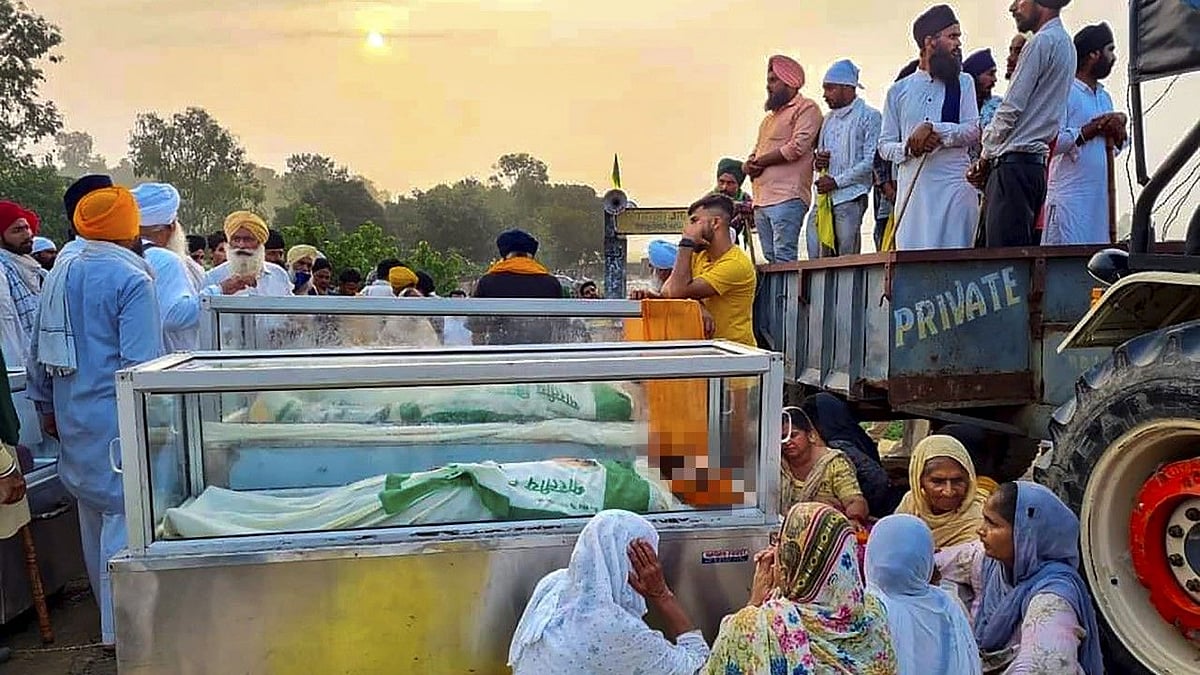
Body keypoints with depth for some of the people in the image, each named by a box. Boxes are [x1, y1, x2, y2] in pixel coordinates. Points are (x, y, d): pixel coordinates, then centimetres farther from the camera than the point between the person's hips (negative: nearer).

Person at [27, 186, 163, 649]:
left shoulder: (60, 272, 8)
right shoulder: (132, 279, -15)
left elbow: (39, 348, 14)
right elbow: (140, 363, -19)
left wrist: (46, 405, 22)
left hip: (73, 416, 8)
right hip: (116, 418, -8)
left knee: (93, 513, 19)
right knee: (123, 516, -1)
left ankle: (110, 612, 35)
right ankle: (120, 628, 5)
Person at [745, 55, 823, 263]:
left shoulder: (806, 109, 2)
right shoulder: (770, 116, 29)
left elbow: (798, 146, -12)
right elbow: (756, 152, 28)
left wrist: (760, 162, -4)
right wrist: (750, 164, 3)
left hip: (786, 198, -9)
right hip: (761, 200, 9)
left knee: (784, 259, -15)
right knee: (770, 259, 6)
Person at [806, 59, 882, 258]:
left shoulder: (869, 116, 0)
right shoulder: (828, 119, 21)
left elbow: (871, 161, -9)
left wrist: (837, 181, -12)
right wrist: (817, 162, 3)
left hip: (850, 198, -6)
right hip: (823, 197, 6)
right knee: (816, 259, 1)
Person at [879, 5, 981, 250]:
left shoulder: (963, 83, 14)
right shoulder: (899, 90, 14)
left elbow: (972, 131, 2)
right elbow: (885, 145, 10)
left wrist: (933, 128, -13)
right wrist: (909, 147, -10)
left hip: (954, 186, -1)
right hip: (911, 189, 1)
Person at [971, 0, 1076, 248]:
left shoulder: (1042, 43, -7)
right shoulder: (1064, 43, 23)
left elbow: (1011, 109, -11)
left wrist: (985, 156, 2)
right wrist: (991, 155, 15)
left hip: (1015, 164, -10)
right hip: (1037, 164, 10)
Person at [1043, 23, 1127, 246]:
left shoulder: (1104, 97, 20)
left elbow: (1115, 149, 23)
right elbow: (1052, 142, -18)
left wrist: (1119, 129, 3)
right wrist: (1093, 129, -13)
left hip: (1101, 195, 8)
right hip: (1069, 196, -8)